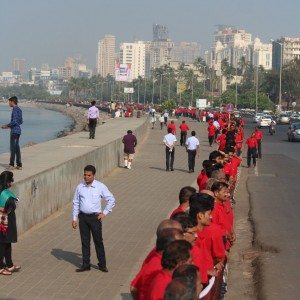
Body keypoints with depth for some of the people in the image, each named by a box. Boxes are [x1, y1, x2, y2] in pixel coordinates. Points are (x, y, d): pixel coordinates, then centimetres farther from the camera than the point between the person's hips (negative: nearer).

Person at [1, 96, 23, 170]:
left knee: (13, 148, -6)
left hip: (14, 131, -9)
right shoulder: (19, 109, 14)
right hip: (18, 131, 9)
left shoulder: (15, 110, -14)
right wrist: (9, 125, 22)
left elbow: (14, 121, -22)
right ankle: (19, 165, 10)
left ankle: (11, 165, -4)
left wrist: (6, 126, -10)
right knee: (17, 148, 10)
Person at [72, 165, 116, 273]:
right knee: (85, 241, 8)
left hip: (95, 217, -2)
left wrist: (104, 213, -1)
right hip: (83, 217, 2)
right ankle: (85, 265, 16)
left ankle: (102, 264, 14)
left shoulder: (100, 187, -5)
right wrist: (74, 218, 5)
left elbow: (111, 200, 3)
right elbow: (76, 203, 9)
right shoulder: (80, 187, 2)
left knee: (98, 241, 2)